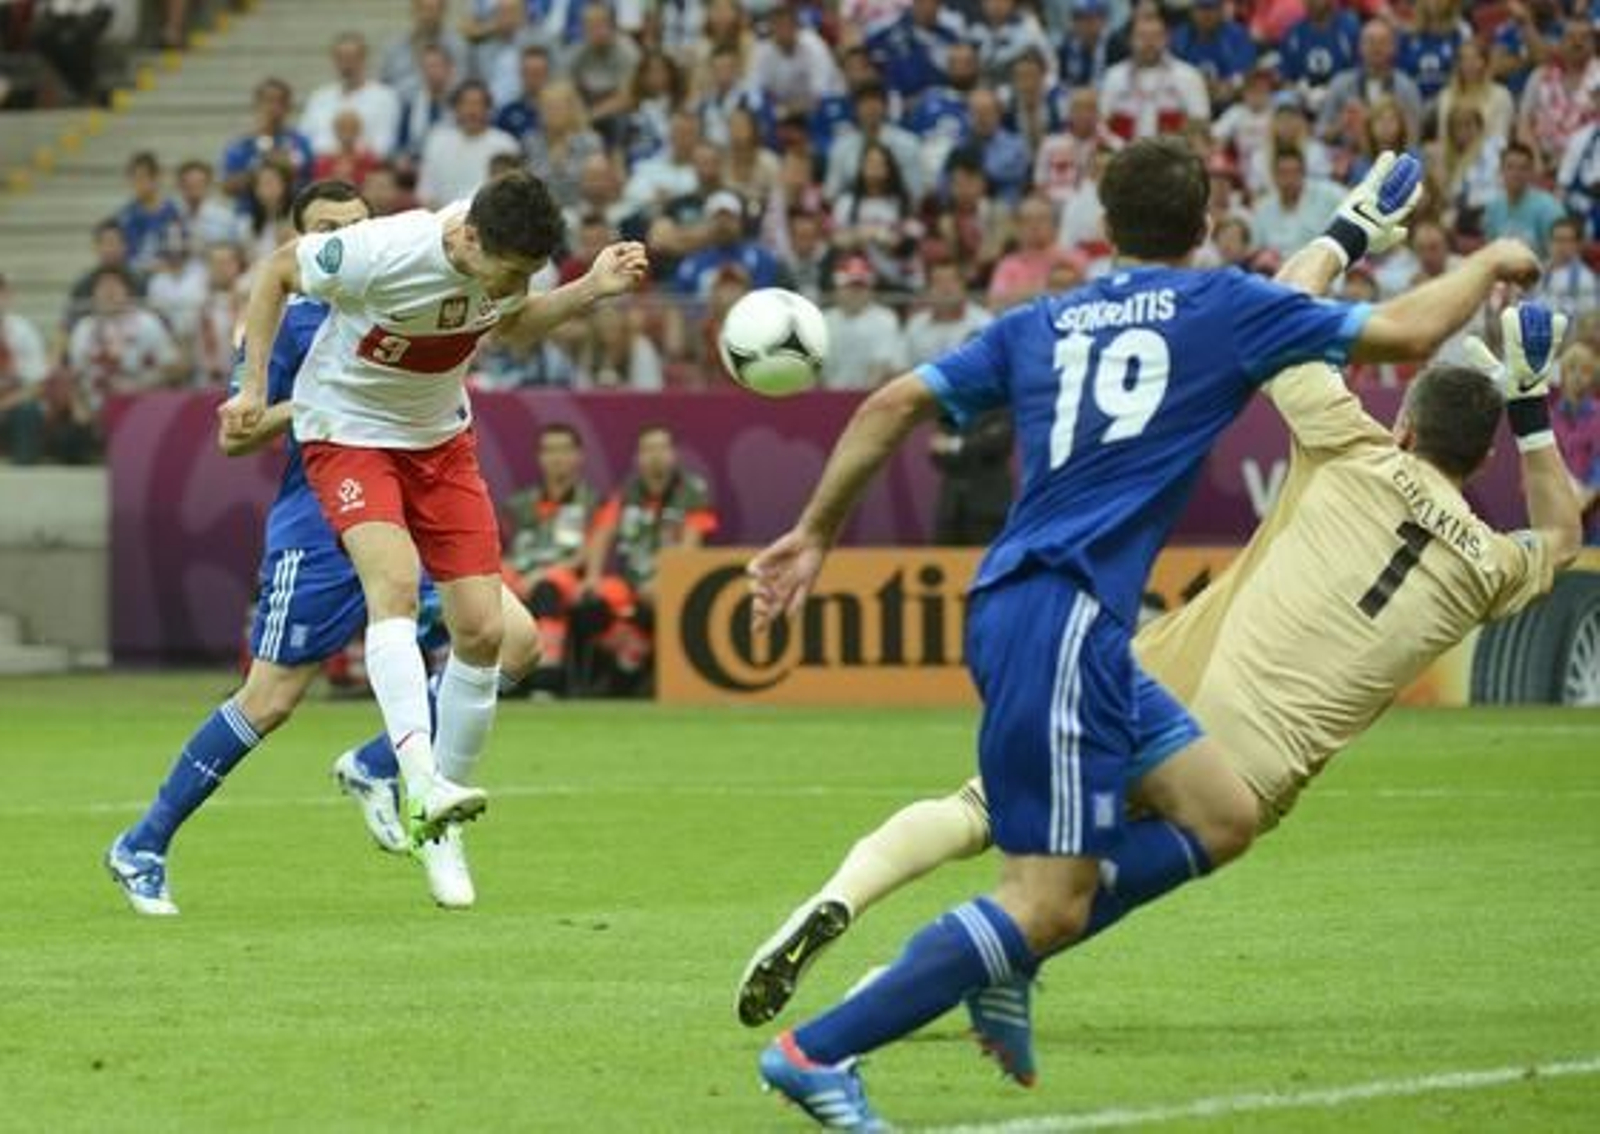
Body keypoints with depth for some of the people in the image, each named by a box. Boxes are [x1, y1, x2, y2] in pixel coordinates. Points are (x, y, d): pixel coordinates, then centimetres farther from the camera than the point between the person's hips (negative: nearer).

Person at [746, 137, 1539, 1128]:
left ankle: (1003, 958, 10)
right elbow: (1405, 332, 4)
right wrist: (1490, 264, 22)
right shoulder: (1219, 305, 1)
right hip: (1059, 619, -8)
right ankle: (819, 1052, -10)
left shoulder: (1041, 323, 17)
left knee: (1221, 817, 14)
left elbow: (897, 404, 11)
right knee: (1050, 906, -9)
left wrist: (816, 535, 18)